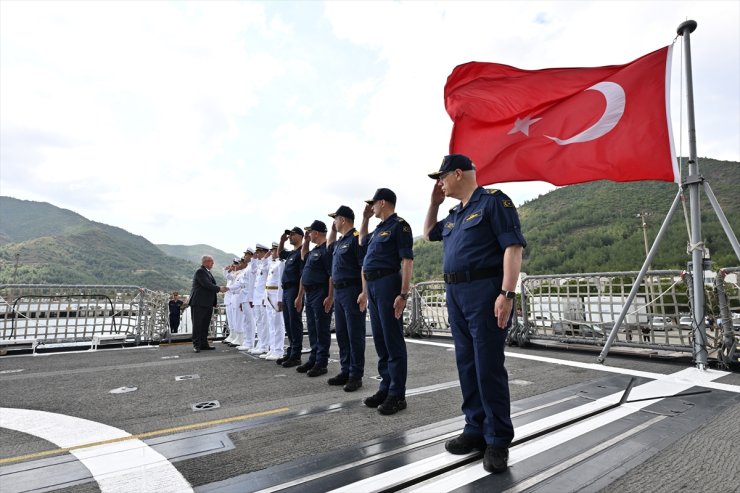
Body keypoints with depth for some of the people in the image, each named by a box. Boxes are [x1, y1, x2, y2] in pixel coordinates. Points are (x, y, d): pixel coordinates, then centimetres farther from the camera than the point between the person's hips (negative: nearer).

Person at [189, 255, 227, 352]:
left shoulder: (208, 272, 18)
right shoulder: (200, 272, -12)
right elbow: (207, 285, -21)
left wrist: (220, 288, 3)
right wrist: (219, 289, -14)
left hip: (208, 304, 9)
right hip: (199, 303, -9)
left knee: (205, 325, 12)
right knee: (197, 325, -1)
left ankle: (204, 344, 18)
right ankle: (196, 345, 4)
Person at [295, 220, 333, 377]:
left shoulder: (327, 249, -14)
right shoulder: (314, 250, 16)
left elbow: (332, 275, -20)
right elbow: (303, 257, 38)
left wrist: (330, 297, -24)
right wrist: (305, 241, 24)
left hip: (321, 295, -10)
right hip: (310, 294, 10)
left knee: (322, 330, -1)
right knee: (312, 329, 15)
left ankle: (321, 363, 6)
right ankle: (313, 359, 24)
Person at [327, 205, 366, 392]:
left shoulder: (356, 238, -11)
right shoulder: (340, 241, 16)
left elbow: (365, 267, -17)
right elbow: (329, 246, 39)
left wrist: (364, 292, -23)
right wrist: (332, 229, 24)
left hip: (352, 290, -9)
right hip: (338, 291, 9)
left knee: (355, 334, -2)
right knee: (341, 334, 13)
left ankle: (356, 375, 7)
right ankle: (346, 371, 23)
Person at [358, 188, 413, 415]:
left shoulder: (399, 225, -7)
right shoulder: (379, 229, 19)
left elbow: (407, 261, -15)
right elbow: (362, 242, 39)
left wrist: (403, 293, -23)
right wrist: (365, 218, 26)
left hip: (388, 284, -9)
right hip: (372, 285, 9)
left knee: (393, 341, -4)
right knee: (380, 341, 12)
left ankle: (397, 395, 5)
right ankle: (386, 387, 23)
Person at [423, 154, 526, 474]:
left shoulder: (493, 201, -5)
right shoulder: (454, 215, 19)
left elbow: (513, 246, -13)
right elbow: (428, 233, 35)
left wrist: (507, 293, -22)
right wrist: (434, 202, 22)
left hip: (485, 292, -8)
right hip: (456, 294, 8)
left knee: (488, 368, -2)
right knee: (467, 366, 11)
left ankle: (498, 440, 12)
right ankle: (476, 429, 24)